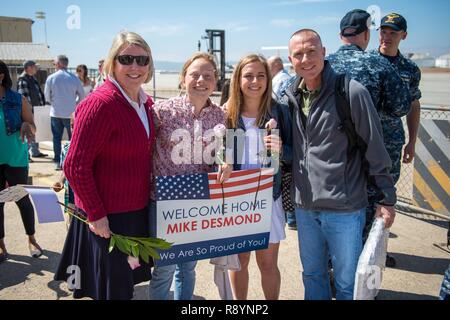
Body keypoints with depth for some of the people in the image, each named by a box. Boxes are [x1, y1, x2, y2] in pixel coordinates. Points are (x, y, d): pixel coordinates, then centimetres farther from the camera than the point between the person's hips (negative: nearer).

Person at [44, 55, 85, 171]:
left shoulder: (51, 78, -4)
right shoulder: (74, 78, -5)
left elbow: (47, 97, 4)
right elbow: (82, 96, 2)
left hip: (56, 113, 1)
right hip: (70, 113, -1)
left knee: (57, 138, 10)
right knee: (73, 138, 10)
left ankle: (58, 162, 11)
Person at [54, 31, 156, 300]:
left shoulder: (146, 103, 4)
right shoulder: (100, 104, -21)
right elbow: (75, 166, -22)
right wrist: (95, 213, -19)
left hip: (137, 211, 7)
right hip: (107, 217, -7)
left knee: (127, 280, 24)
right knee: (113, 289, 11)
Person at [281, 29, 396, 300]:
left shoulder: (353, 92, -12)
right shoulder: (289, 97, 3)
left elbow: (376, 150, -9)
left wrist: (387, 198, -5)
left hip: (345, 208, -4)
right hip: (304, 207, 5)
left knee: (347, 283, 12)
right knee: (312, 275, 21)